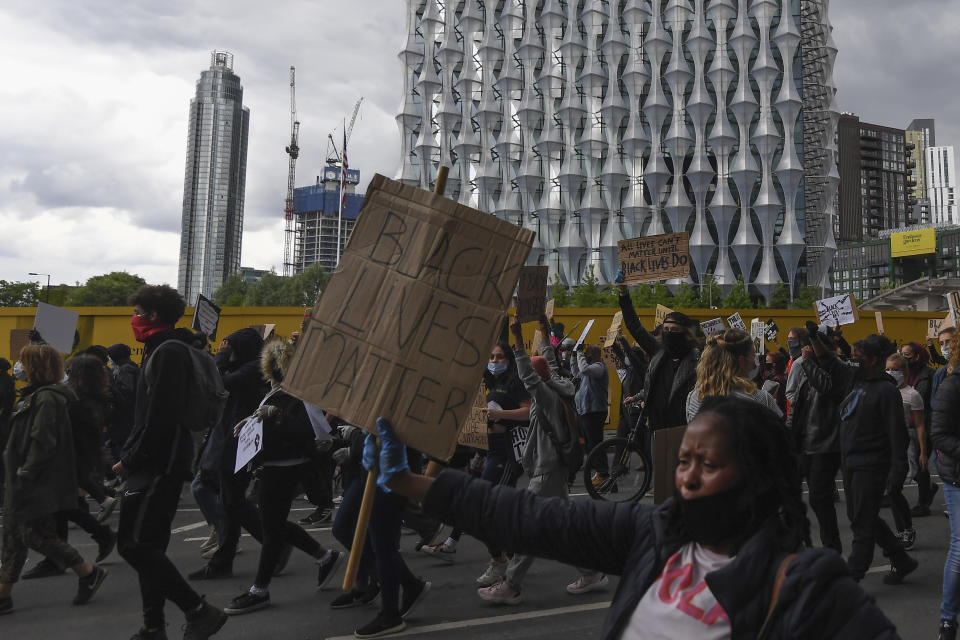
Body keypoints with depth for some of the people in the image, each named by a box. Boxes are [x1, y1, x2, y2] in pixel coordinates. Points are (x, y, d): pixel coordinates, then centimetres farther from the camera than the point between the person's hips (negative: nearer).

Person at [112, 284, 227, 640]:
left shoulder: (167, 353, -13)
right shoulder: (162, 350, 19)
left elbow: (159, 418, -21)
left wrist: (130, 461, -14)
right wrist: (131, 457, 14)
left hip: (158, 464, -10)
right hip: (158, 465, 10)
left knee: (134, 545, -12)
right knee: (148, 546, 12)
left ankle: (199, 611, -8)